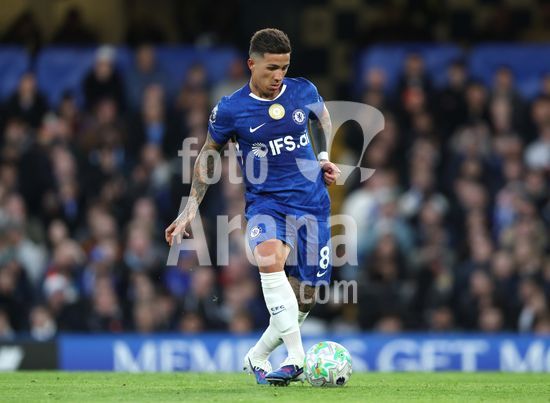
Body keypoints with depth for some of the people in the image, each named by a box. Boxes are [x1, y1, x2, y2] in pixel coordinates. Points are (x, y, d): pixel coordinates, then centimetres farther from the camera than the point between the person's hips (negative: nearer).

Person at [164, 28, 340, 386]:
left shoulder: (304, 92, 0)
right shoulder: (230, 110, -7)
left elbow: (322, 116, 24)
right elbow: (209, 153, 9)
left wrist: (324, 158, 12)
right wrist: (191, 208, 8)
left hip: (311, 202, 3)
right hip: (265, 201, -3)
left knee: (305, 296, 2)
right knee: (270, 257, -35)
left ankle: (258, 357, 26)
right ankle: (296, 357, -37)